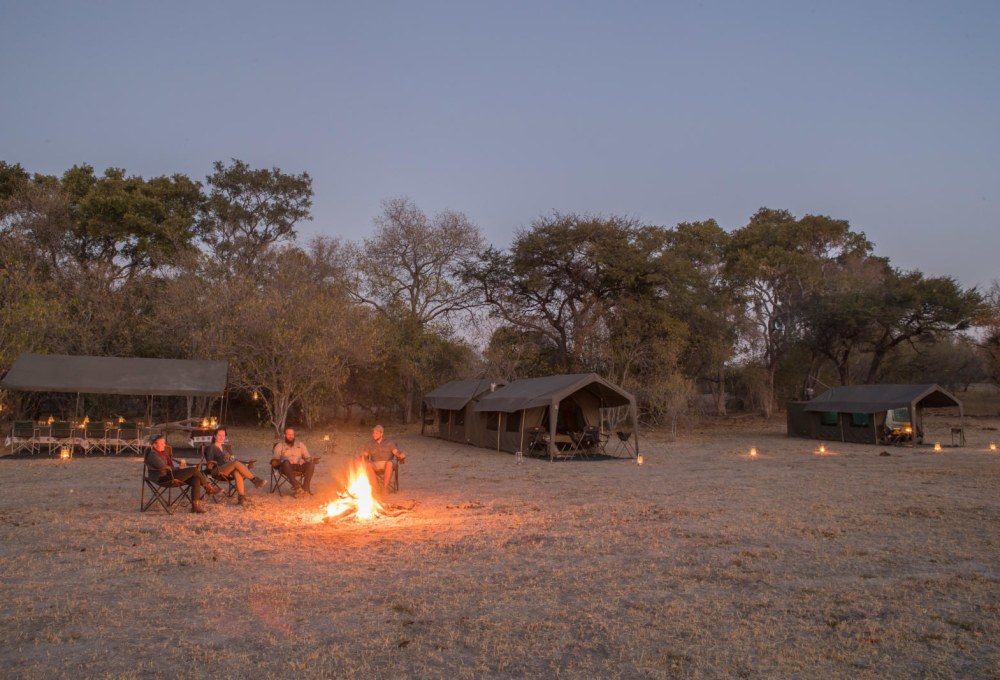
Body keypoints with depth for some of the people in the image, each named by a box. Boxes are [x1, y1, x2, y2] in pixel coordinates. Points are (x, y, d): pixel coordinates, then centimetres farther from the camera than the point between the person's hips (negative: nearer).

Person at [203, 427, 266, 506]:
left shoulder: (224, 447, 26)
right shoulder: (211, 448, 7)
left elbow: (232, 459, 27)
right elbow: (209, 465, 1)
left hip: (229, 471, 5)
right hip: (218, 472, -5)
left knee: (237, 472, -34)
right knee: (236, 463, -34)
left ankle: (241, 498, -46)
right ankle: (255, 480, -37)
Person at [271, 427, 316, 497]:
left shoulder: (300, 445, 24)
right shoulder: (280, 445, 16)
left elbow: (308, 457, 19)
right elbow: (274, 461, 2)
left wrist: (303, 460, -7)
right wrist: (286, 460, -18)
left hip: (299, 466, 2)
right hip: (287, 467, -2)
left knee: (311, 463, -29)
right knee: (286, 462, -39)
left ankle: (305, 488, -37)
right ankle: (297, 487, -46)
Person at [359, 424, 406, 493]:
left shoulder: (390, 443, 16)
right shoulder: (369, 445, 21)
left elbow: (397, 452, 2)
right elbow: (364, 455, 11)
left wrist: (402, 455, -20)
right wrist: (363, 458, -13)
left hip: (387, 464, -1)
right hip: (375, 465, 2)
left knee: (389, 463, -38)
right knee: (368, 465, -33)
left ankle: (385, 487, -33)